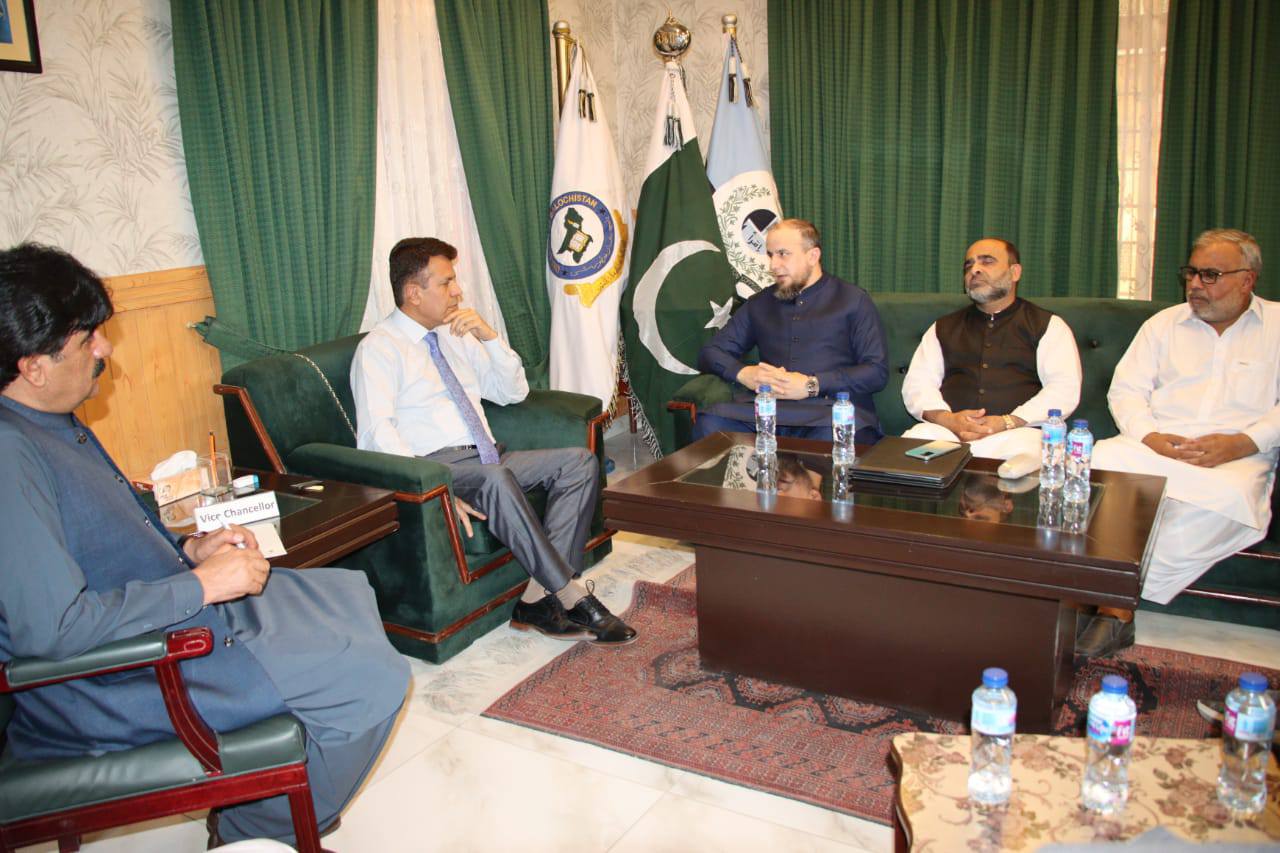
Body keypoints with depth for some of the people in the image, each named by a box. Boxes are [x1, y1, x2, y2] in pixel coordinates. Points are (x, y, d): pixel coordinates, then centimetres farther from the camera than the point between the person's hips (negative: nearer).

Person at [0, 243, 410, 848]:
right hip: (114, 685, -11)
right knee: (373, 682, -18)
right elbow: (52, 628, -32)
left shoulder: (56, 427, 8)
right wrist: (200, 584, -23)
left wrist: (190, 550, 2)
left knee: (348, 595, 21)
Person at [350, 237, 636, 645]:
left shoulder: (457, 336, 19)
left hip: (486, 458, 7)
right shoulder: (378, 349, -3)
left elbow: (514, 392, 20)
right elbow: (376, 435, -15)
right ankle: (573, 598, -28)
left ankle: (537, 596, -22)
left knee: (579, 461, -14)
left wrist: (490, 337, 3)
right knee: (496, 479, -39)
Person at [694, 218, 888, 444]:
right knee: (708, 424, -27)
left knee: (833, 437, -40)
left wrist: (812, 385, -9)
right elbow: (710, 353, 22)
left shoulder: (853, 300, 12)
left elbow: (877, 371, 3)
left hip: (831, 407, -4)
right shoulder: (759, 304, 23)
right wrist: (743, 373, -1)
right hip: (767, 408, 4)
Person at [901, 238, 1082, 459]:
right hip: (947, 430, 1)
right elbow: (916, 383, 13)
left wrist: (1007, 422, -13)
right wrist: (948, 419, -9)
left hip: (1015, 432, -1)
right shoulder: (944, 328, 23)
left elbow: (1065, 388, 2)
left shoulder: (1048, 325, 15)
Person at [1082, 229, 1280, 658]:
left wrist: (1243, 442, -12)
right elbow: (1125, 389, 10)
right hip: (1155, 447, 2)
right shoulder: (1164, 323, 20)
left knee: (1226, 495, -37)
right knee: (1100, 463, -32)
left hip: (1236, 460, -1)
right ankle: (1116, 608, -32)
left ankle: (1118, 603, -31)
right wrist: (1149, 436, -9)